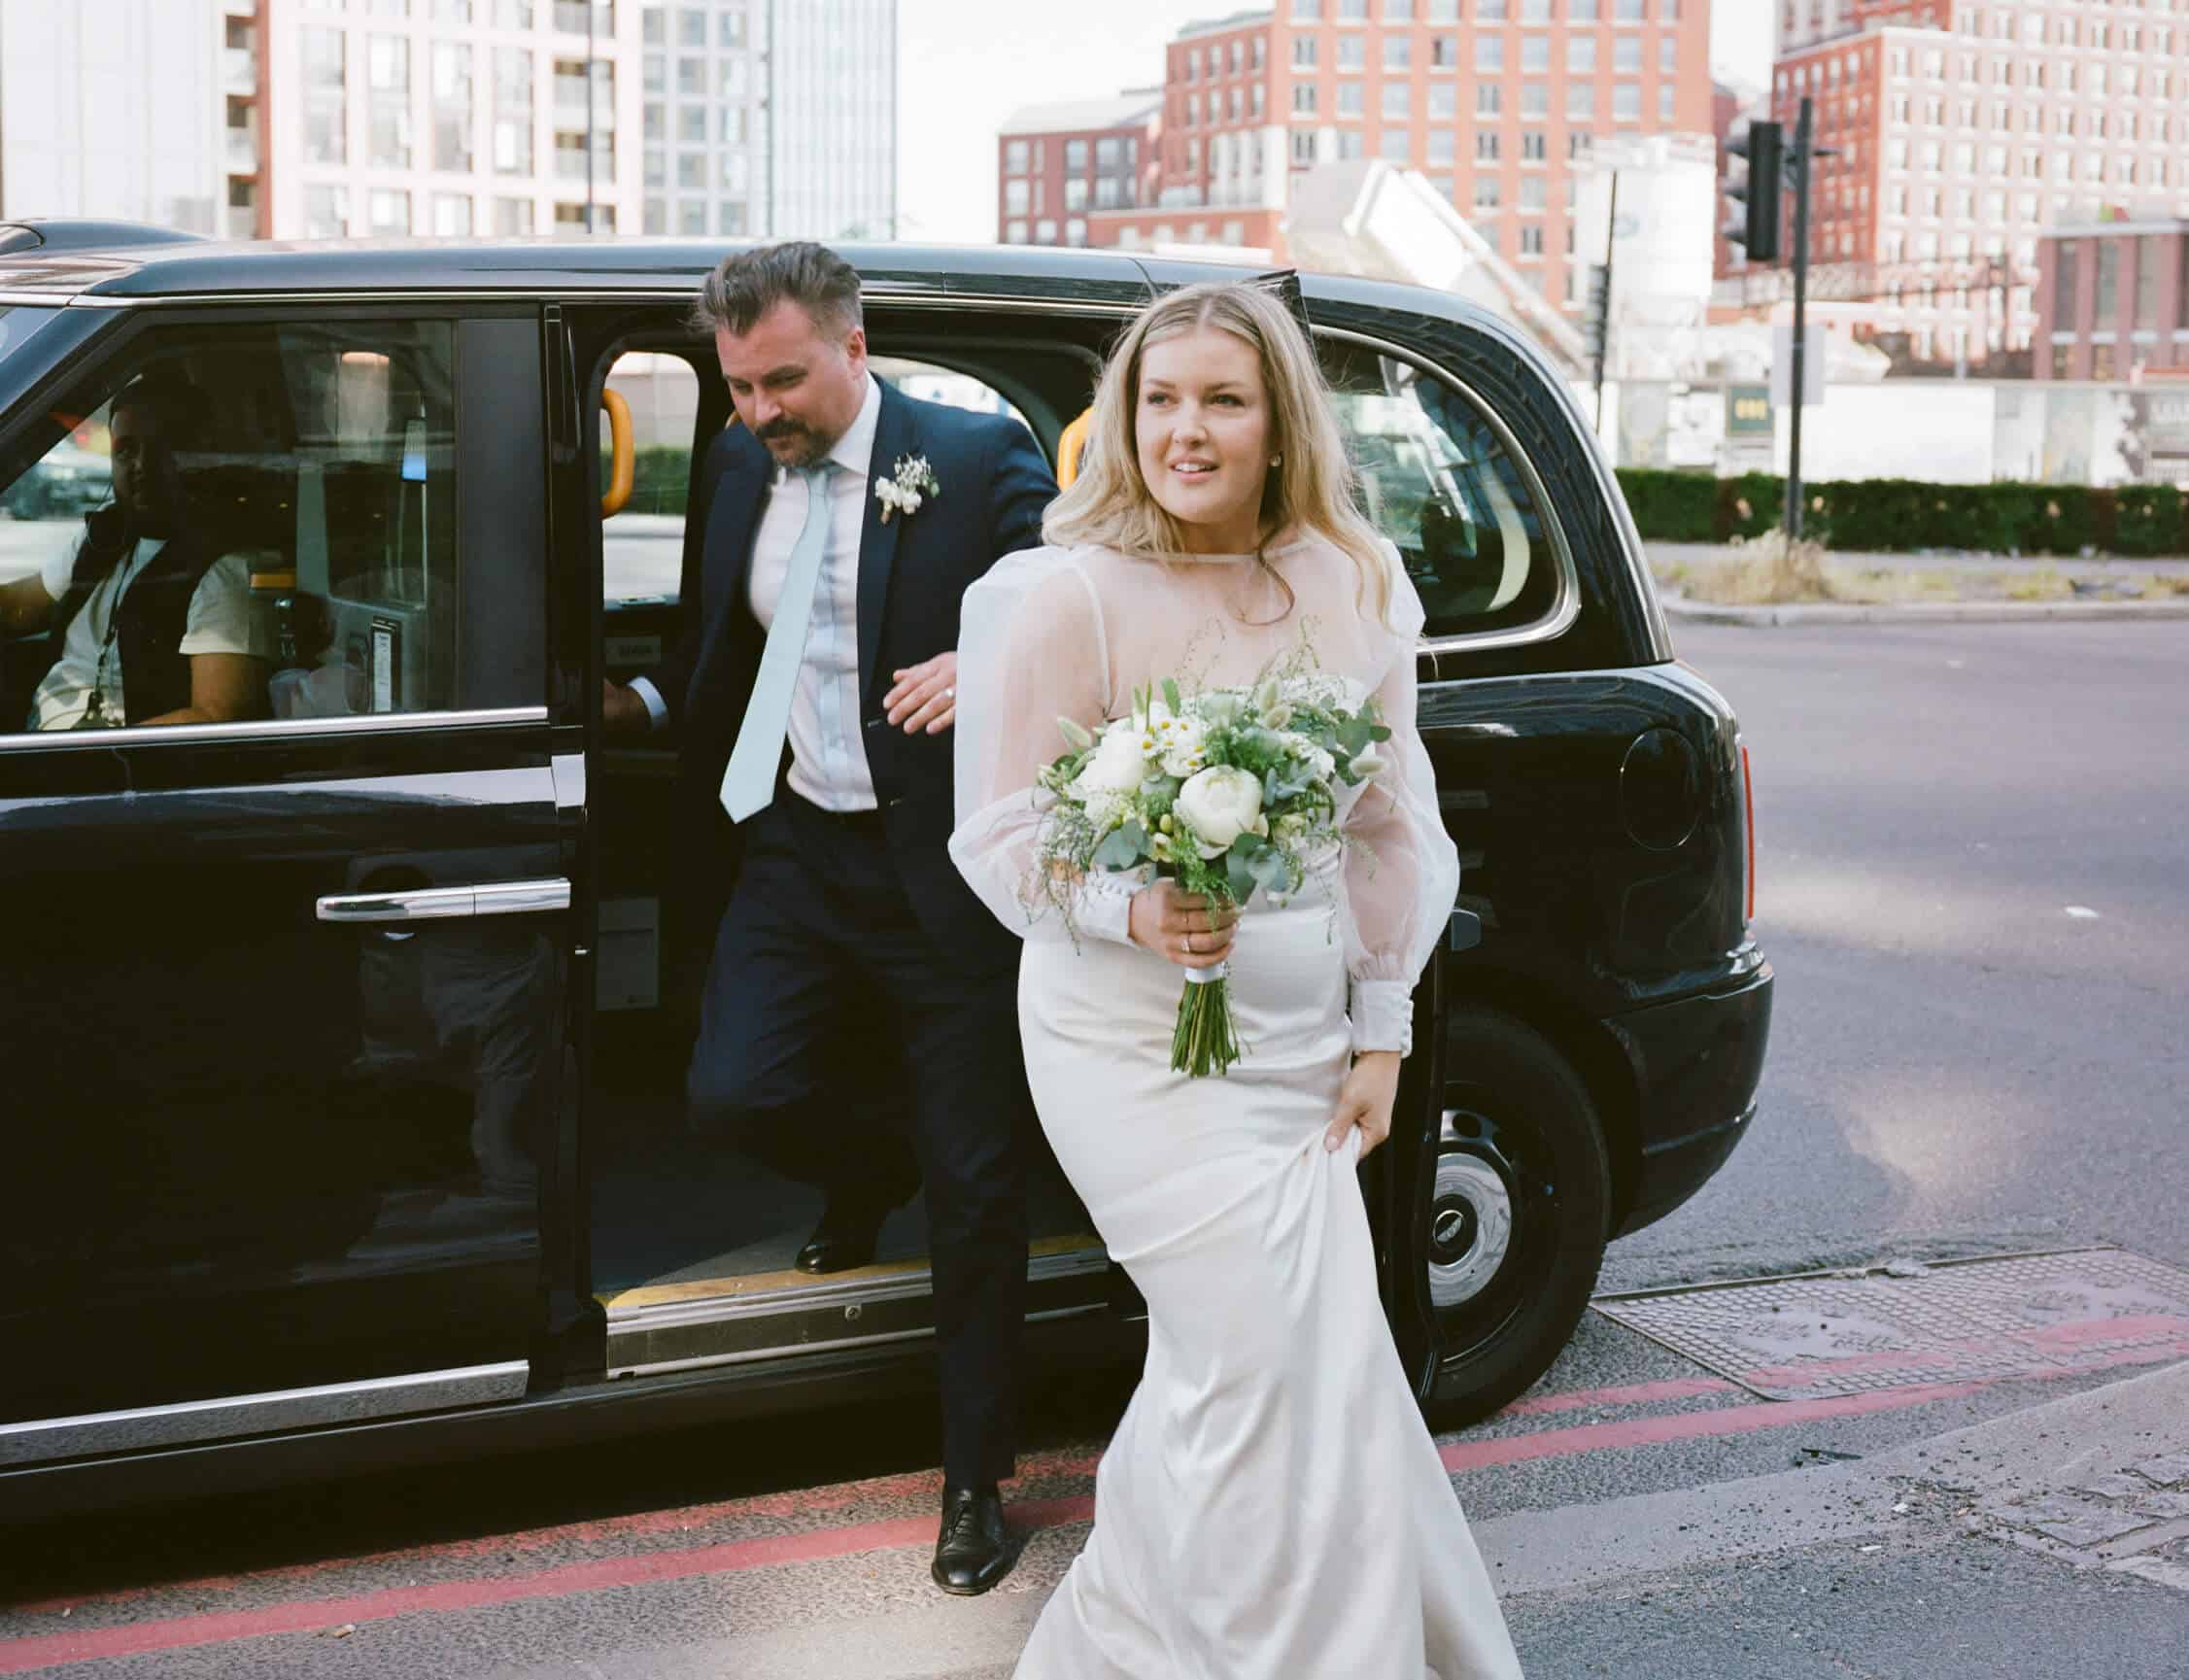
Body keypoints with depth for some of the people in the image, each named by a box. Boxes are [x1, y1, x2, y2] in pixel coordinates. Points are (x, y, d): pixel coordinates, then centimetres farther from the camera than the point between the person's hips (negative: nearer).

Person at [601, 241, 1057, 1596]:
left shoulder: (976, 457, -8)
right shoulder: (742, 469, 9)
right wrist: (640, 706, 9)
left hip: (941, 868, -4)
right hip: (800, 848, 5)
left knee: (975, 1188, 2)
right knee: (735, 1090, -11)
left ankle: (976, 1478, 18)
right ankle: (860, 1179, 28)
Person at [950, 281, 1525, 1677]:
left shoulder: (1356, 588, 2)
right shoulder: (1064, 593, -11)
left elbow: (1389, 825, 9)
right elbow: (1004, 836, -8)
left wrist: (1379, 1031, 6)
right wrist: (1133, 911, -26)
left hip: (1298, 1031, 5)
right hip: (1136, 1043, -5)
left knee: (1227, 1372, 14)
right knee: (1274, 1361, -9)